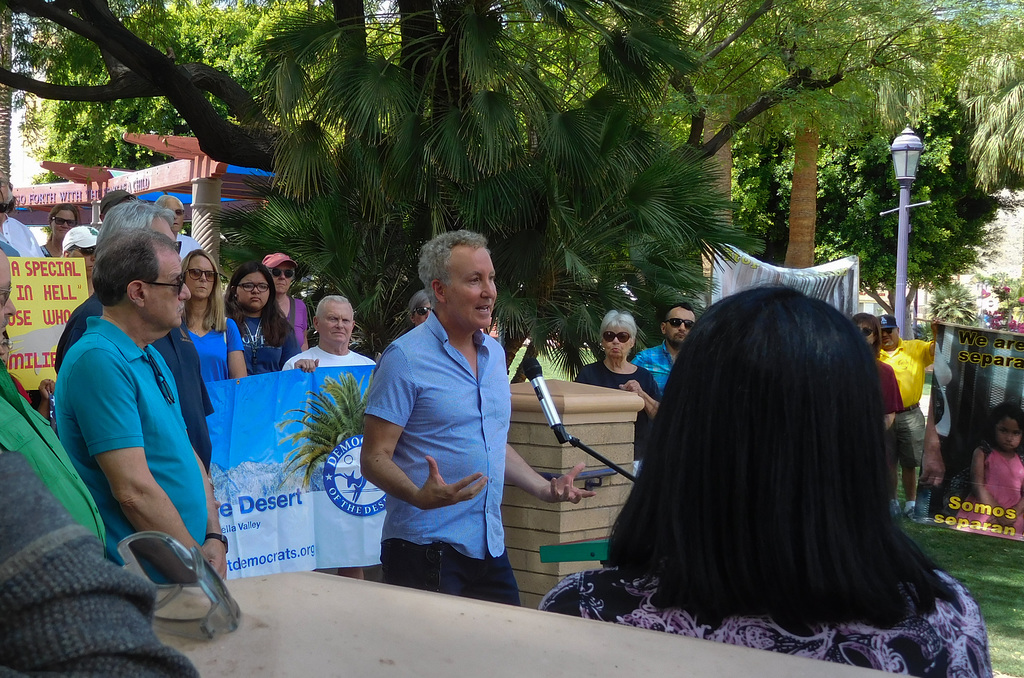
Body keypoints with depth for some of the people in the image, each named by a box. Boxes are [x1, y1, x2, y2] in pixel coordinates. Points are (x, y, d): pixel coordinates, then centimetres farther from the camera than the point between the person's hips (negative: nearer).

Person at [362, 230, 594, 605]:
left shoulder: (494, 352, 12)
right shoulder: (405, 358, -11)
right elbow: (375, 459, -13)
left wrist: (544, 488, 12)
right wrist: (420, 496, -31)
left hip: (490, 546, 7)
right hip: (426, 550, -7)